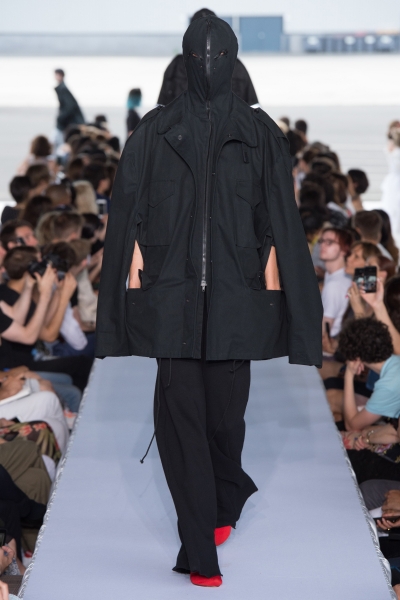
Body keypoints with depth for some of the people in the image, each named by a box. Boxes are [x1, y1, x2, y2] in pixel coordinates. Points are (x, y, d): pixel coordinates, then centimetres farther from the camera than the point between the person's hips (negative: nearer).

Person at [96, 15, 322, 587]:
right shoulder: (155, 130, 6)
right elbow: (130, 208, 5)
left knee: (226, 405, 4)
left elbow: (277, 215, 5)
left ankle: (222, 504, 35)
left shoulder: (260, 131, 6)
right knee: (179, 407, -7)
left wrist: (272, 279, -3)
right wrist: (134, 272, -4)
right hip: (173, 286, 0)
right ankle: (202, 551, -4)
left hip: (235, 286, 0)